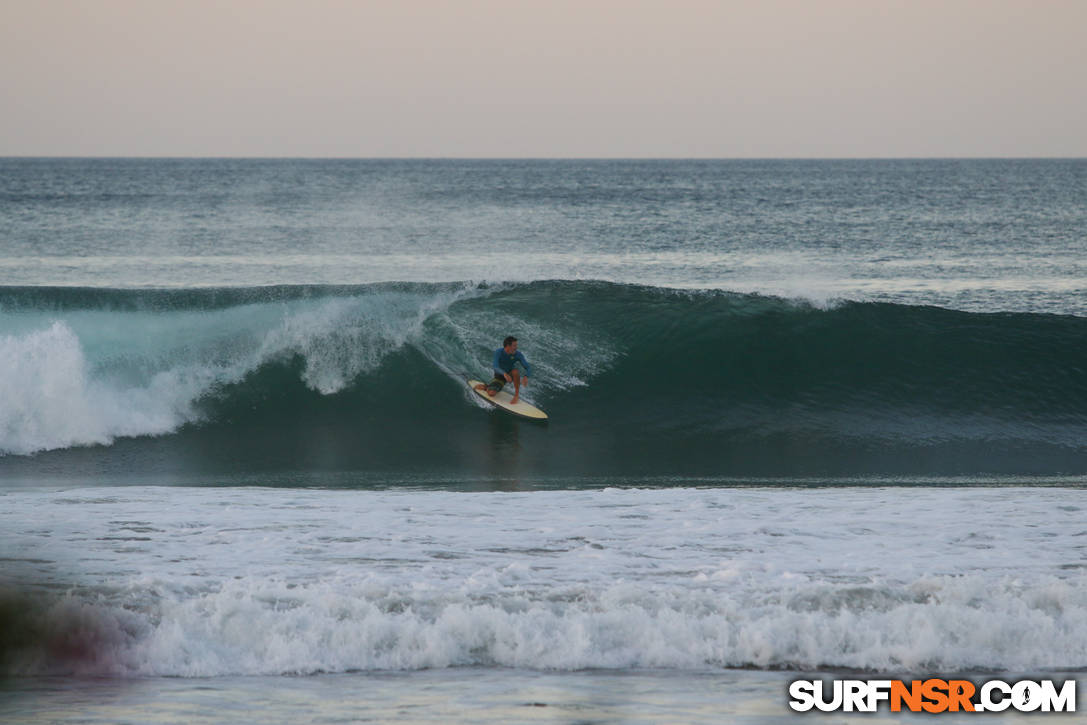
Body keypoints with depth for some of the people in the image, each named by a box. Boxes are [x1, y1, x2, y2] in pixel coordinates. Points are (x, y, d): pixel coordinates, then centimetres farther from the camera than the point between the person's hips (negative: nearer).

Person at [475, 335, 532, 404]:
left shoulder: (518, 355, -20)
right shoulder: (498, 352, -25)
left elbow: (528, 368, -20)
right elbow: (496, 367, -38)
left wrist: (525, 377, -42)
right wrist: (504, 374, -57)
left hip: (510, 374, 1)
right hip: (499, 376, -1)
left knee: (515, 371, -34)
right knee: (491, 393, -24)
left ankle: (517, 395, -21)